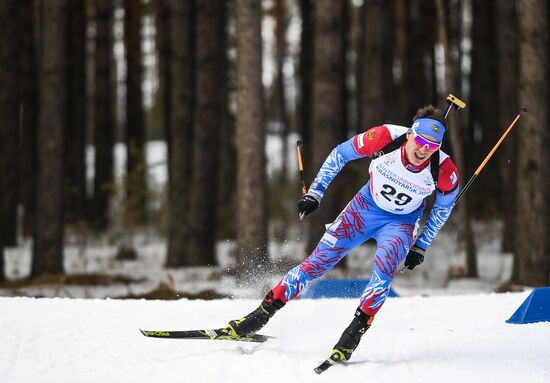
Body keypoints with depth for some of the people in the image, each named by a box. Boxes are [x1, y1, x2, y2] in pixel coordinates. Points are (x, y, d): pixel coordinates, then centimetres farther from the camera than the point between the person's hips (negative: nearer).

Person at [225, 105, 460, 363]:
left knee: (384, 269, -29)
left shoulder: (444, 171, -27)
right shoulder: (385, 139, -29)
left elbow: (444, 206, -3)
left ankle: (356, 330, -20)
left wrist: (421, 247, 2)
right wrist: (315, 192, -9)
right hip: (366, 206, 1)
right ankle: (263, 312, 1)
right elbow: (341, 154, -10)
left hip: (401, 223, -1)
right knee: (319, 260, -6)